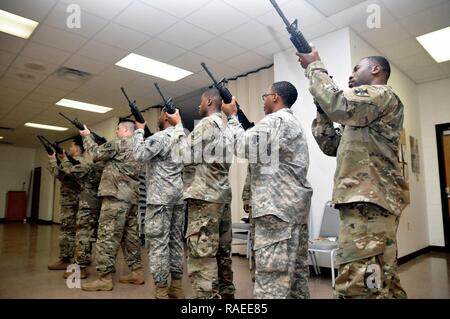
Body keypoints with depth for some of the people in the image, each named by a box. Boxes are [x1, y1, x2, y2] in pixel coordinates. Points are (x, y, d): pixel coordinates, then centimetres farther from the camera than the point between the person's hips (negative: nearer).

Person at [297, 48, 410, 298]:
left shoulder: (382, 95, -1)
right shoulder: (363, 119, 28)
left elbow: (339, 106, -20)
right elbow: (331, 146, 23)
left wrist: (315, 67, -5)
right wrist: (321, 109, 19)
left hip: (368, 202, -11)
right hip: (367, 201, 11)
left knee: (357, 286, -15)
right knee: (383, 282, 15)